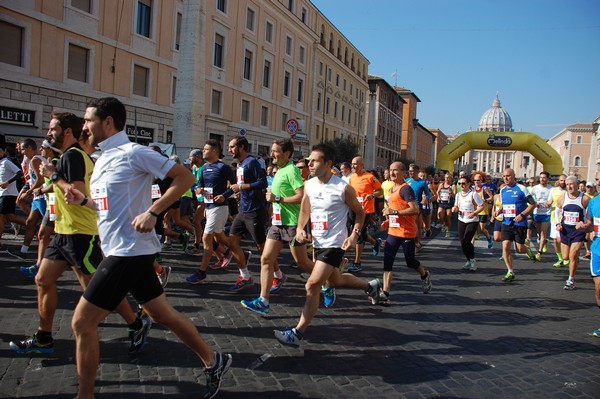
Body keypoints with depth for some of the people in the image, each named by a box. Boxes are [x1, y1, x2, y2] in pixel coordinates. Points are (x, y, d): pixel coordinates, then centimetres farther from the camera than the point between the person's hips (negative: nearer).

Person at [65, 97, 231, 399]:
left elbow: (185, 176, -16)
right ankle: (213, 361, 24)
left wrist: (152, 212, -22)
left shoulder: (132, 152, -13)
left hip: (128, 251, -9)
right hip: (125, 250, 9)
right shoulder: (104, 158, 15)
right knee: (162, 314, 14)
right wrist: (82, 201, 5)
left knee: (82, 323, -2)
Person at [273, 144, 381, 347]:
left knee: (312, 286, -12)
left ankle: (297, 333, -4)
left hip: (334, 244, -8)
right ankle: (370, 286, 49)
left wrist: (354, 235, -16)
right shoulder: (309, 185, 0)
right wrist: (300, 229, -4)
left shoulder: (343, 188, -17)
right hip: (318, 243, 8)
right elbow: (305, 211, 13)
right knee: (334, 280, 25)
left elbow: (360, 212, -3)